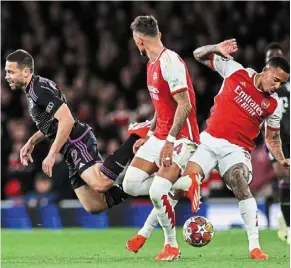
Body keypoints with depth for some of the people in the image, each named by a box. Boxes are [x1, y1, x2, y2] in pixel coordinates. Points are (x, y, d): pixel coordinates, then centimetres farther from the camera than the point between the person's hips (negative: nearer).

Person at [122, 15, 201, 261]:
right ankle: (185, 184, 8)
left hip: (180, 138, -10)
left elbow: (184, 105, -22)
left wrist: (170, 141, -25)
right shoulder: (152, 64, 13)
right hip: (159, 136, 10)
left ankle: (172, 245, -2)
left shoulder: (170, 61, -18)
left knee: (156, 192, -21)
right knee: (131, 185, -1)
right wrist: (149, 136, 20)